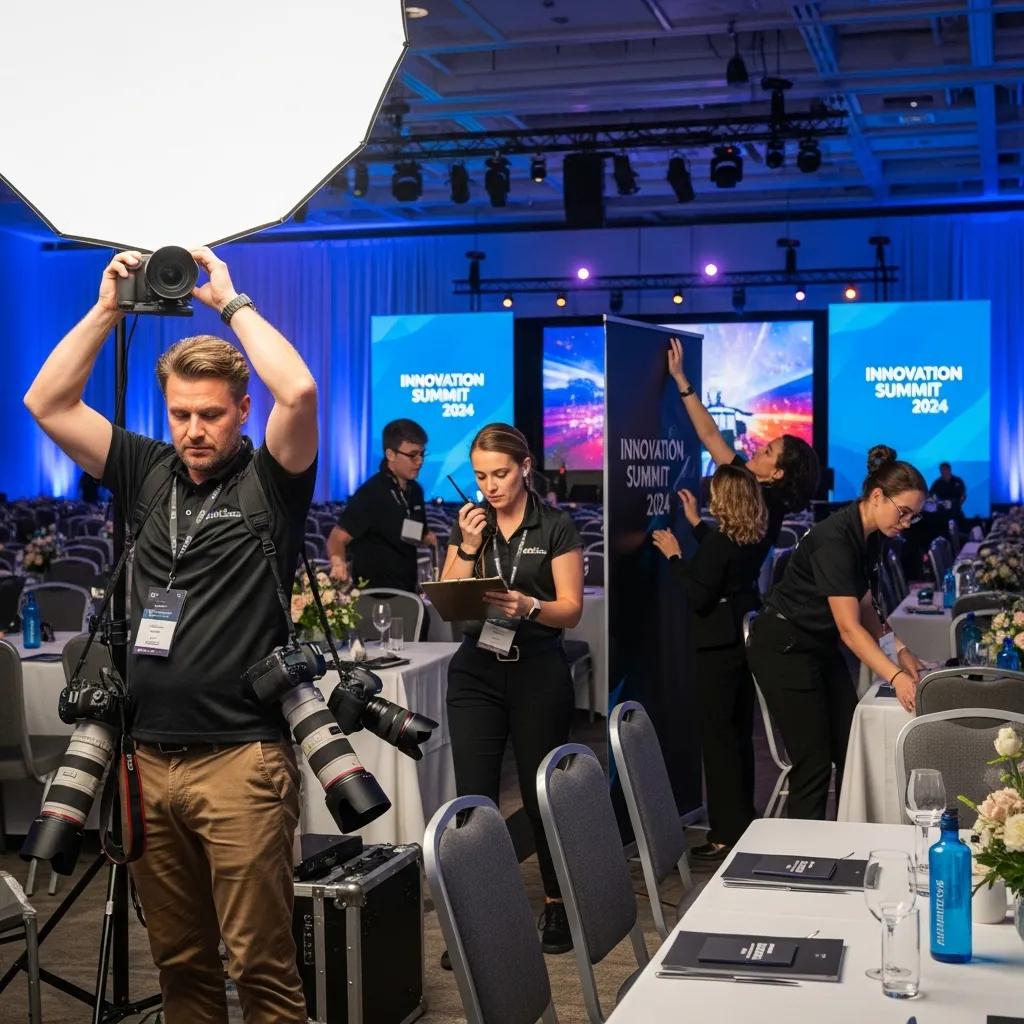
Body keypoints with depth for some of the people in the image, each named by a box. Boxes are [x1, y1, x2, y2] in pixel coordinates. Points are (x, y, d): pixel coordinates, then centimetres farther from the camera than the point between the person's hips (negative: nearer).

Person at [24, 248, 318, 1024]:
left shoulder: (270, 480, -1)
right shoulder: (147, 473, 11)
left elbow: (299, 390, -19)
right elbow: (47, 403, 10)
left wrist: (230, 300, -7)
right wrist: (109, 307, 5)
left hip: (240, 756, -5)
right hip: (149, 757, 5)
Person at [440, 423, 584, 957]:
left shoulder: (556, 527, -2)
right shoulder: (469, 524, 8)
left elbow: (571, 609, -7)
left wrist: (528, 606, -26)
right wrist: (468, 549, -10)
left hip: (538, 672, -2)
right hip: (476, 670, 2)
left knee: (540, 793, 7)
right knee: (473, 795, -5)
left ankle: (556, 905, 25)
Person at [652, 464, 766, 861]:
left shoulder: (718, 539, -19)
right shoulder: (752, 539, 5)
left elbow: (699, 596, -20)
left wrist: (674, 555, -11)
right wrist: (696, 523, 26)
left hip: (720, 643, -8)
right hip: (745, 637, 9)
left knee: (718, 735, -3)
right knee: (740, 733, 16)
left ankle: (727, 834, -1)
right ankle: (743, 822, 26)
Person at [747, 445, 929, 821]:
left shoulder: (872, 537, 1)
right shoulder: (835, 539, -27)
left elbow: (863, 606, 10)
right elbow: (849, 627, -31)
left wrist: (900, 651, -1)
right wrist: (896, 678, -37)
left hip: (822, 647, 9)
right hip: (784, 649, -9)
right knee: (813, 763, -7)